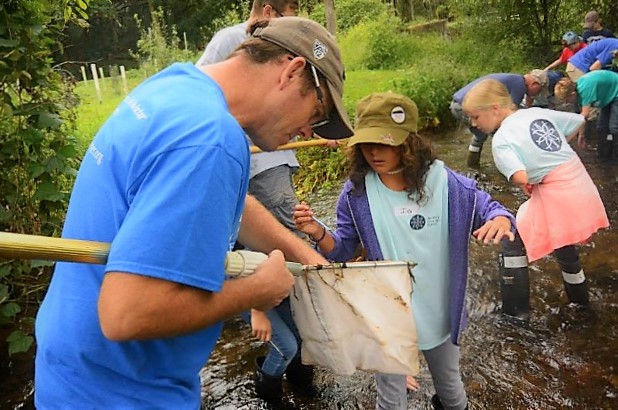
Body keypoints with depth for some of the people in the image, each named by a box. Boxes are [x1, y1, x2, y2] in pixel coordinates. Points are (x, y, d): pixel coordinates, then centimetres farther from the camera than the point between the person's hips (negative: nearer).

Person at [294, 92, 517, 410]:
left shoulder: (443, 182, -14)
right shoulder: (356, 192, -13)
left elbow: (488, 208, -5)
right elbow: (342, 251, -5)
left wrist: (500, 220, -30)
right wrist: (319, 234, -27)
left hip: (439, 310, 1)